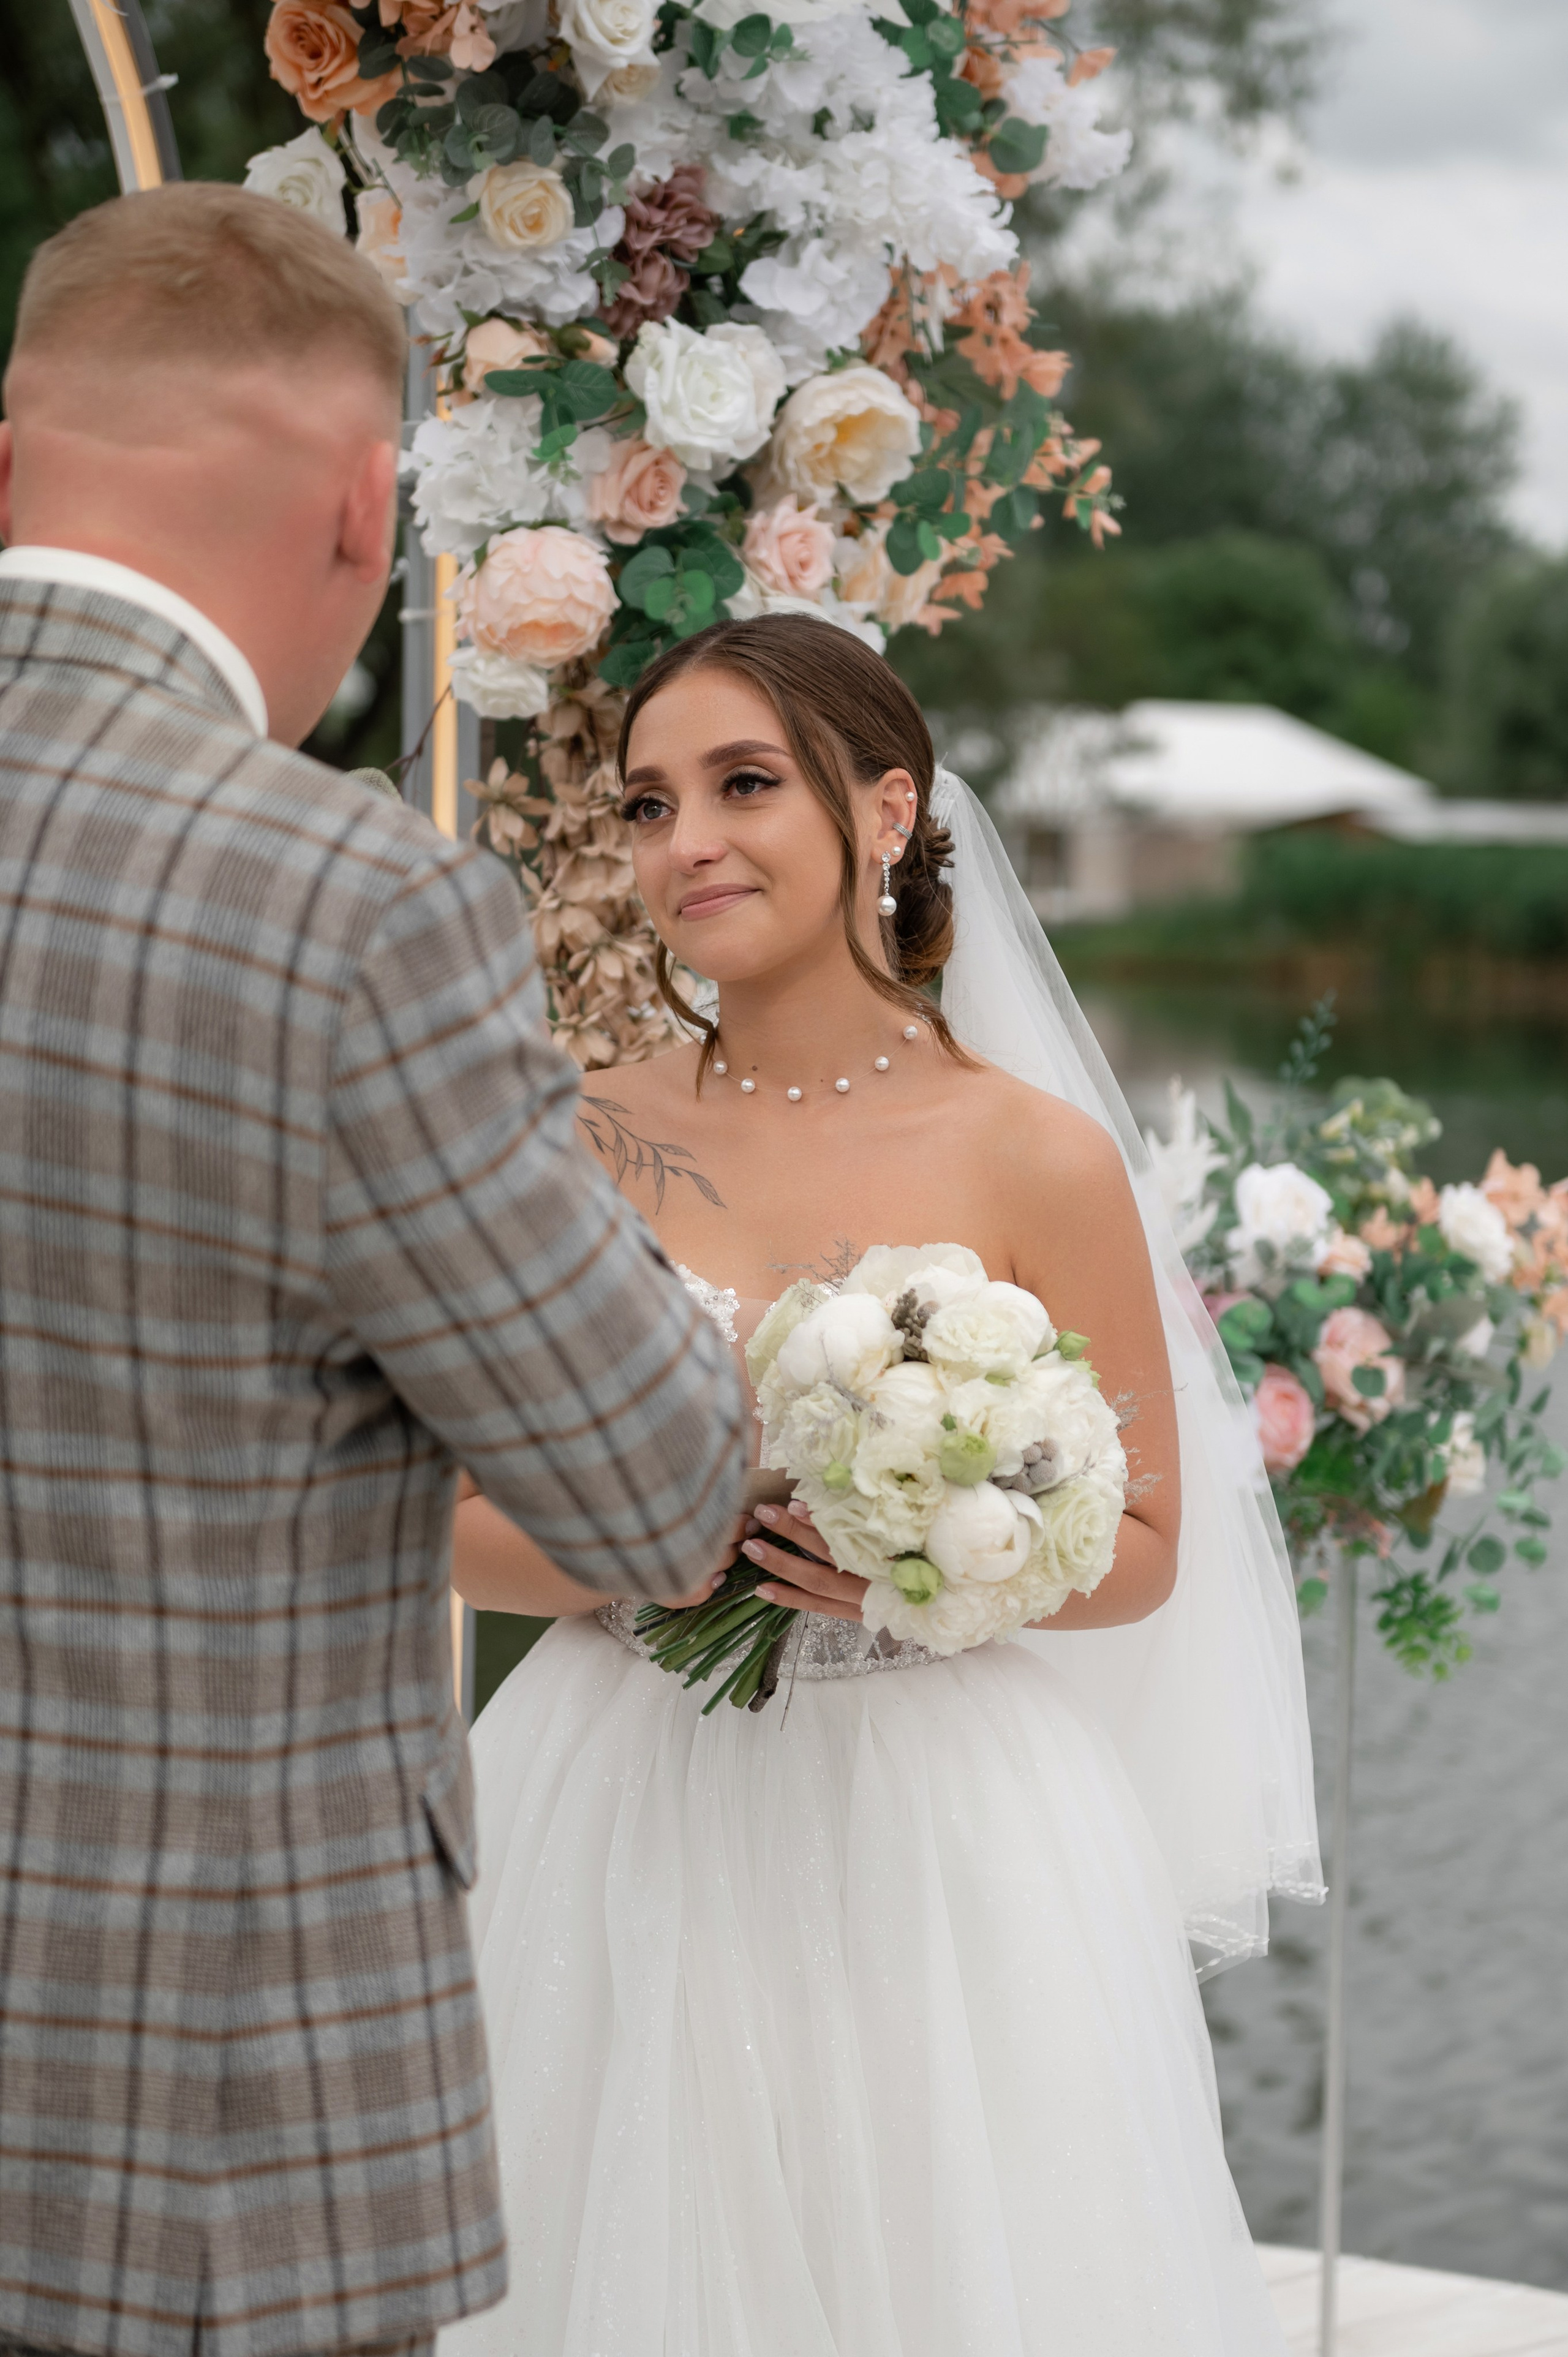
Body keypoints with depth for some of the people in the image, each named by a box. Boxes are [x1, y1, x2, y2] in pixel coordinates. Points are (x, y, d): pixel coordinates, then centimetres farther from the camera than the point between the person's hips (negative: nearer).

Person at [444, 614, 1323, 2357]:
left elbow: (1144, 1543, 1)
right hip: (631, 1832, 2)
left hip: (932, 1836, -2)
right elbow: (461, 1523, 4)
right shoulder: (581, 1146, 1)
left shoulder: (1036, 1159, -5)